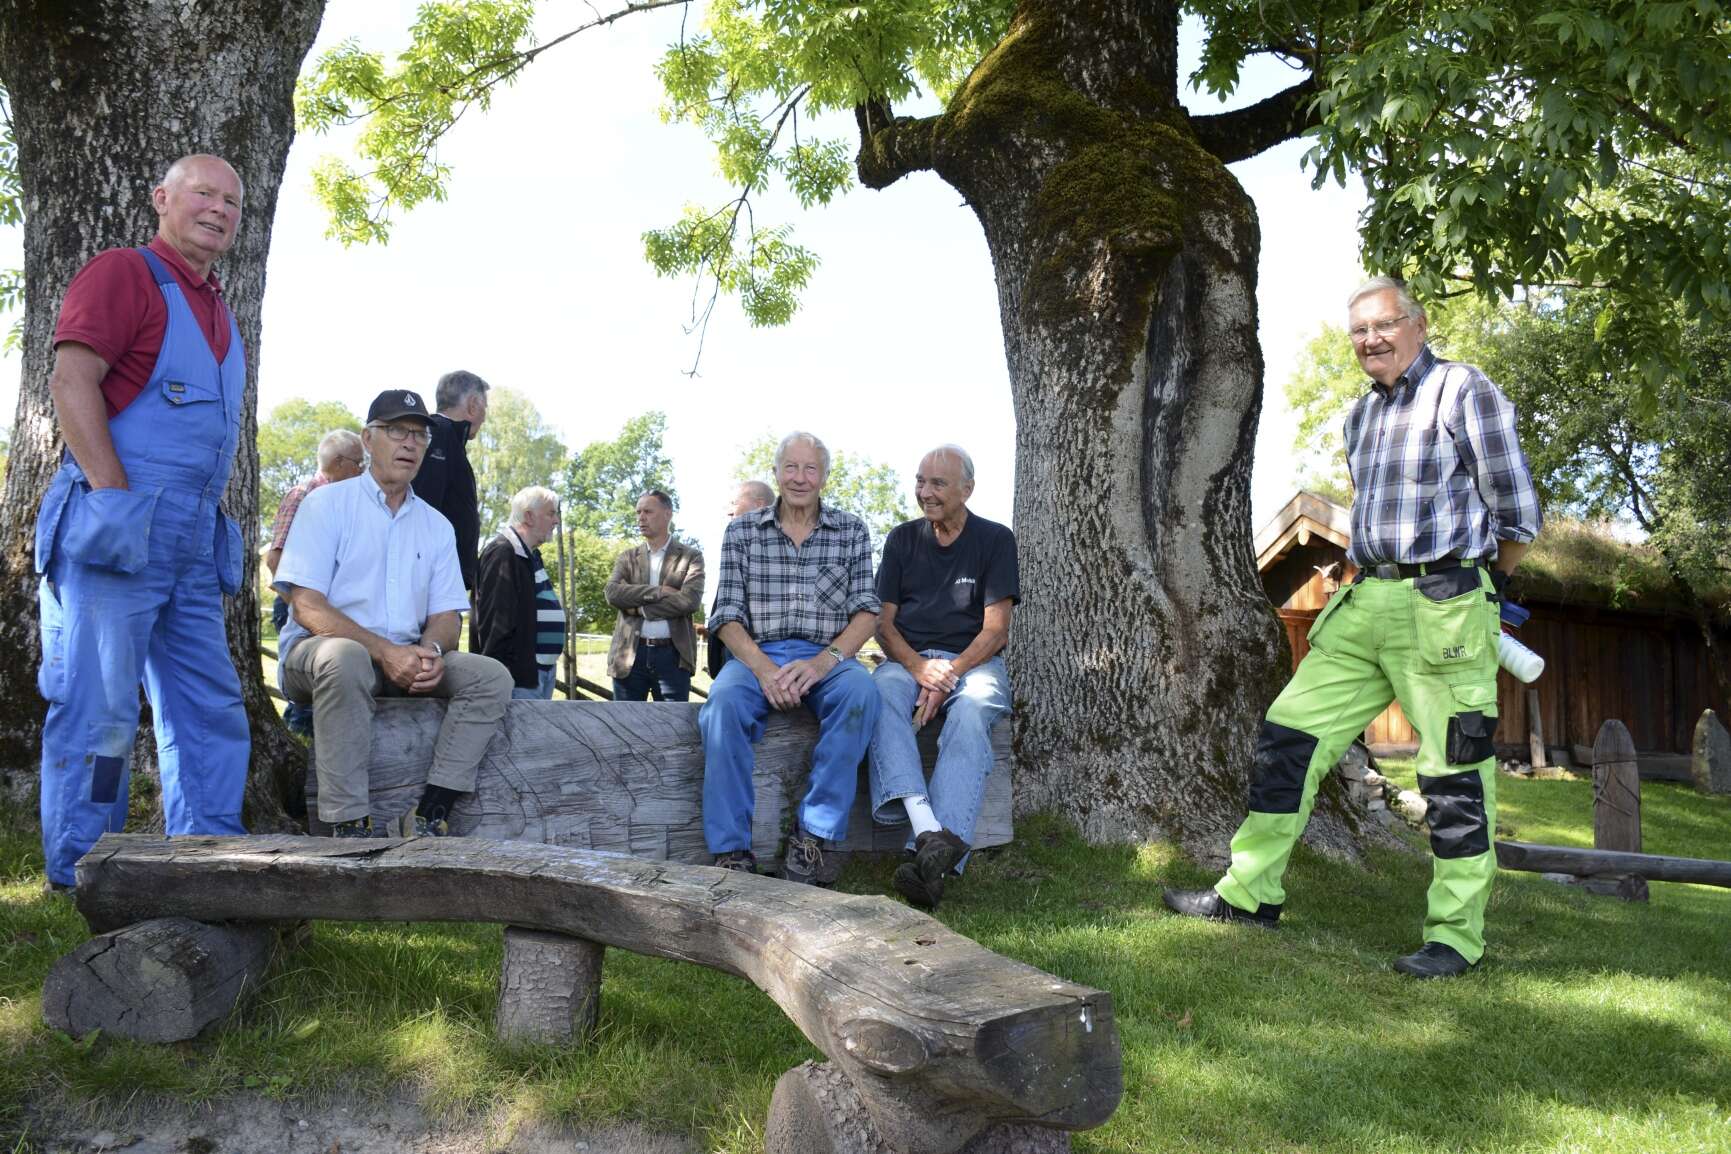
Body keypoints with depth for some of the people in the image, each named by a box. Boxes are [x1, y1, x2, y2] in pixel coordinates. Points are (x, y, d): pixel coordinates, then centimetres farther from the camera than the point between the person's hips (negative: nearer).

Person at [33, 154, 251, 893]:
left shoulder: (218, 311, 21)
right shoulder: (124, 273, -2)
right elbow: (71, 382, -13)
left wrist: (209, 518, 17)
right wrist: (117, 498, -19)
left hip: (192, 544, 8)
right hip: (117, 528, -8)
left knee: (213, 708, 8)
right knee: (98, 708, -4)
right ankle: (80, 877, 5)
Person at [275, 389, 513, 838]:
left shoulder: (437, 526, 15)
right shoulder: (327, 504, 0)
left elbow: (447, 614, 9)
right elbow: (307, 607, -11)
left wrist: (430, 651, -17)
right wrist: (386, 651, -24)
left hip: (407, 661, 5)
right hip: (317, 651, -5)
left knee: (492, 676, -17)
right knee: (346, 656, -39)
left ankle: (428, 816, -24)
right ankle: (349, 823, -34)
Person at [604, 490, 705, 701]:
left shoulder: (691, 557, 5)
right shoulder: (627, 557, 13)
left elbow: (690, 600, -12)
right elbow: (613, 593, -6)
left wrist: (640, 608, -9)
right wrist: (657, 591, -14)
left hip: (672, 656, -2)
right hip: (630, 654, 2)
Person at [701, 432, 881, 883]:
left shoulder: (851, 530, 11)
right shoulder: (742, 531, 10)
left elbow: (866, 611, 3)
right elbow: (728, 616, 3)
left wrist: (824, 661, -17)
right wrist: (762, 668, -17)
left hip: (827, 657, 0)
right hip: (757, 655, 0)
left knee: (859, 690, -34)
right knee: (724, 700, -34)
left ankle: (812, 835, -26)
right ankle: (731, 849, -28)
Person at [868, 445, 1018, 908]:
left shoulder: (994, 540, 6)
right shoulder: (903, 539, 14)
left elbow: (995, 630, -1)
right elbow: (883, 624, 9)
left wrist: (949, 673, -17)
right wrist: (918, 666, -12)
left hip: (973, 661, -2)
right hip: (907, 659, 2)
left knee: (971, 713, -36)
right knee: (881, 692, -34)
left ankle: (930, 858, -53)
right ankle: (928, 831, -51)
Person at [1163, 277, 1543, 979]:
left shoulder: (1464, 392, -4)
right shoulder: (1362, 416, 18)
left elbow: (1517, 512, -2)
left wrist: (1483, 580, 10)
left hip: (1443, 604, -7)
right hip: (1364, 603, 7)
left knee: (1455, 775, -1)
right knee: (1291, 732, 4)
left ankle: (1456, 936, 10)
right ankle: (1249, 895, 12)